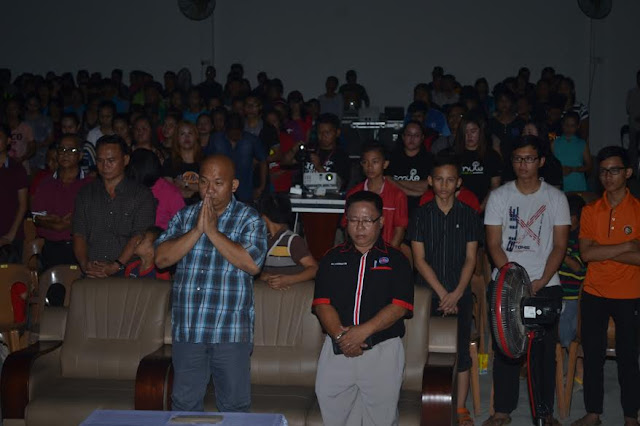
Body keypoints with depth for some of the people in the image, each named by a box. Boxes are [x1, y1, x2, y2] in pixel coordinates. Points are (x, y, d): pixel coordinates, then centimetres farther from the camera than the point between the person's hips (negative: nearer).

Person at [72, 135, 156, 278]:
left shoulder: (142, 195, 7)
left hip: (125, 272, -2)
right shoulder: (86, 193, 19)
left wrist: (116, 266, -15)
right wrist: (85, 264, -7)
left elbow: (139, 237, -4)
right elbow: (79, 234, 11)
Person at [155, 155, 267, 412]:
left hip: (231, 331, -3)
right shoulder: (184, 216, 9)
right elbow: (161, 259, -2)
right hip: (186, 330, 3)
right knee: (184, 405, 13)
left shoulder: (249, 220, -1)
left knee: (234, 405, 8)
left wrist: (213, 231, -15)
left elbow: (253, 264, -18)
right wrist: (197, 230, -12)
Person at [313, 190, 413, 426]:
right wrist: (340, 334, -14)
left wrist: (363, 331, -17)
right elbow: (322, 302, 3)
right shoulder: (332, 258, 12)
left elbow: (399, 306, -5)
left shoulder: (395, 260, 6)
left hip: (383, 350, -2)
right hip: (337, 350, 2)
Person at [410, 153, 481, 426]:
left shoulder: (468, 215, 4)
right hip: (428, 293, 0)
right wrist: (442, 293, -9)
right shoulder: (422, 214, 1)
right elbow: (419, 259, -3)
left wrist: (456, 293, -10)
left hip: (460, 294, 1)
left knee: (461, 351, 3)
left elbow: (470, 258, 1)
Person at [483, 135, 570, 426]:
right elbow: (493, 244, 0)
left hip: (545, 286, 0)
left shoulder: (556, 197, 3)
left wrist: (540, 281, -11)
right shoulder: (499, 196, 3)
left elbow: (560, 246, 1)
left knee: (545, 350, 3)